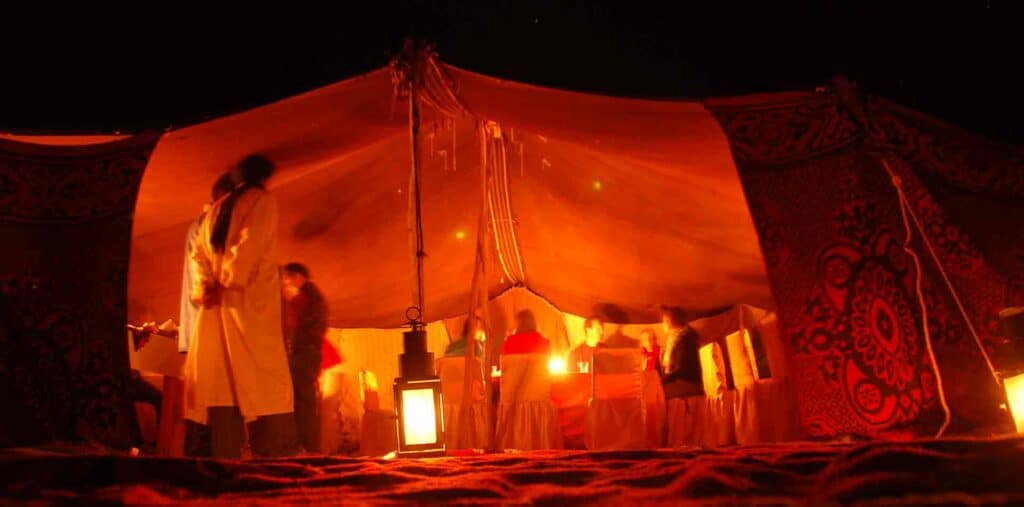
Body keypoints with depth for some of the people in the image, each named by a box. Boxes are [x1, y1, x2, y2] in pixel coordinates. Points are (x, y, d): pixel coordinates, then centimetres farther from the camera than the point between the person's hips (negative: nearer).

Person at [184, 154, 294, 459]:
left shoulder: (217, 208, 21)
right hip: (250, 298, -6)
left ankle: (225, 455, 1)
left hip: (218, 300, 6)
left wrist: (204, 288, 1)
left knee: (223, 378, 4)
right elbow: (251, 245, -14)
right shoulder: (262, 200, 1)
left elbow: (199, 253, 12)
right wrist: (228, 284, -15)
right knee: (268, 378, -9)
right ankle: (279, 455, -14)